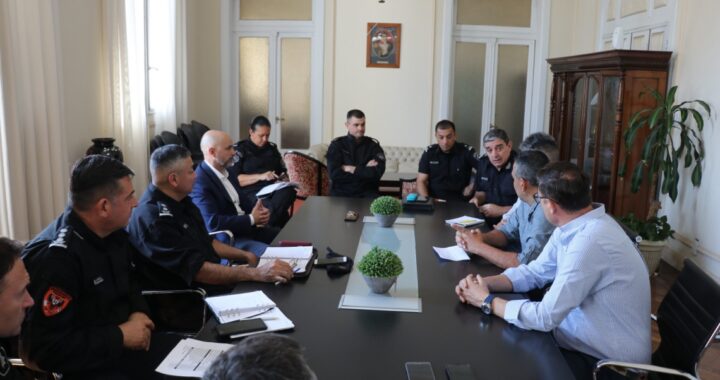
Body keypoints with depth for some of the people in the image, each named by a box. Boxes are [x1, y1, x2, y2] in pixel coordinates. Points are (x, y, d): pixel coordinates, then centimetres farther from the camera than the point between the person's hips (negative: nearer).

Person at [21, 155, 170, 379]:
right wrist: (121, 336, -20)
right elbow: (47, 350, -25)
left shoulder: (113, 233, 3)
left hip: (125, 345, 8)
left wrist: (139, 312, -1)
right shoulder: (53, 257, -24)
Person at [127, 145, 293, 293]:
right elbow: (197, 270, -28)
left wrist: (245, 255, 6)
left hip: (210, 280, 9)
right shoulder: (153, 218, -24)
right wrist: (257, 274, -32)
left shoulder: (179, 200, 6)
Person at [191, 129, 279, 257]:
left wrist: (257, 209, -4)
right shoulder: (199, 182, -19)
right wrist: (251, 218, -18)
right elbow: (213, 223, -25)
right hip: (226, 239, -9)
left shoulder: (228, 170, 10)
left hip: (247, 227, 9)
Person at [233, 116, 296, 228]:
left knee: (289, 191, -34)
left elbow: (283, 172, 25)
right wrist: (260, 176, -16)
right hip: (250, 192, -5)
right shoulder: (239, 149, 5)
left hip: (273, 189, 5)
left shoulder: (272, 148, 21)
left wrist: (283, 179, 0)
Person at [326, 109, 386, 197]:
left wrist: (352, 169, -9)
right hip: (341, 192, 0)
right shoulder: (337, 144, 2)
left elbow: (378, 172, -10)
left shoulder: (373, 144, 4)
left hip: (367, 193, 1)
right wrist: (365, 169, -8)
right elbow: (334, 173, -11)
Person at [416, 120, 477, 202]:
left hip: (459, 202, 0)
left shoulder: (467, 151, -2)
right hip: (434, 200, 0)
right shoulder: (429, 152, 3)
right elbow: (421, 181, 1)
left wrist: (471, 187, -9)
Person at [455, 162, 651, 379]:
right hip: (583, 341, 7)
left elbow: (545, 317, -27)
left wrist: (487, 302, -14)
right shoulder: (571, 226, -1)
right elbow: (534, 273, 8)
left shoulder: (590, 240, -30)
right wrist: (485, 283, -8)